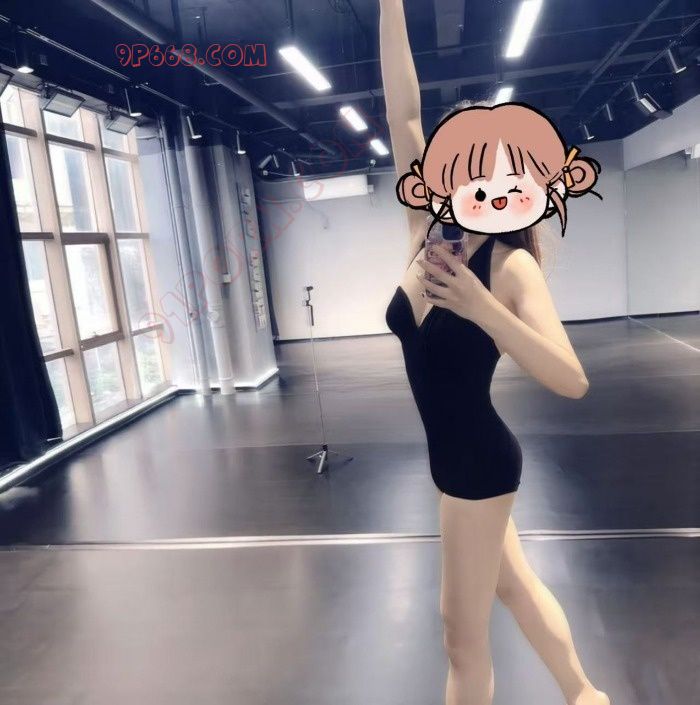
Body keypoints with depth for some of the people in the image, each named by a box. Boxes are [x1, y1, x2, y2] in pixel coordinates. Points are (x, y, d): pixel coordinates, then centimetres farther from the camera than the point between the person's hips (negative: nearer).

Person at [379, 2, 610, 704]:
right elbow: (403, 115, -4)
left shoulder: (511, 265, -18)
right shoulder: (427, 237, -3)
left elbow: (572, 380, -29)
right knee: (513, 584, 26)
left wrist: (481, 308, -38)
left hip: (478, 460, -7)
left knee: (463, 628, 10)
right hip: (460, 456, 7)